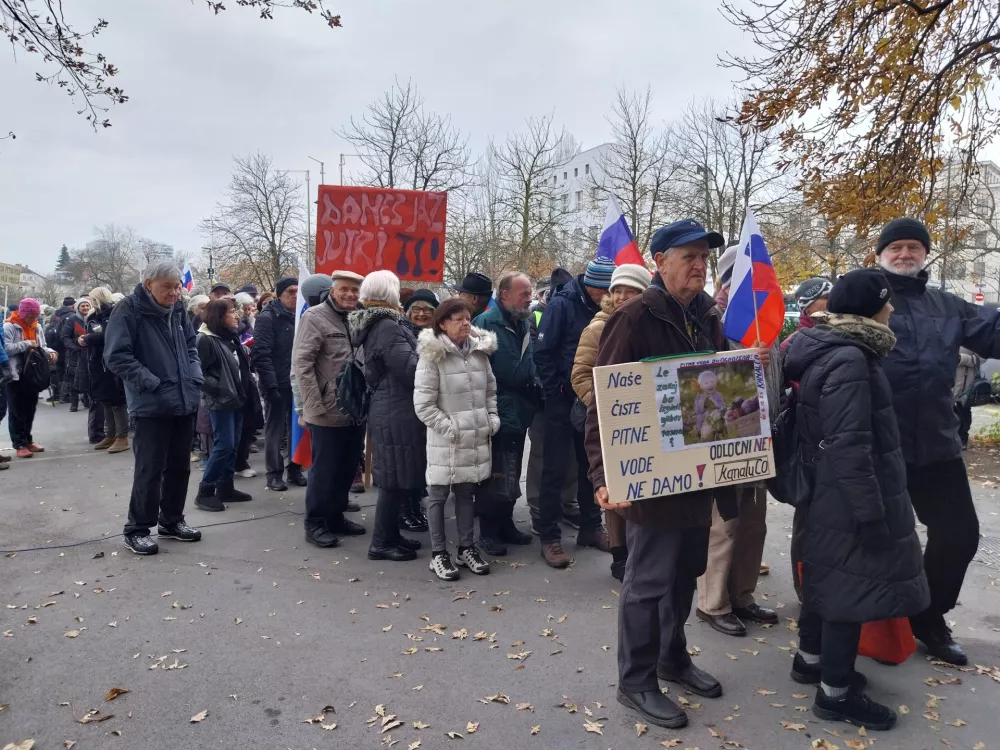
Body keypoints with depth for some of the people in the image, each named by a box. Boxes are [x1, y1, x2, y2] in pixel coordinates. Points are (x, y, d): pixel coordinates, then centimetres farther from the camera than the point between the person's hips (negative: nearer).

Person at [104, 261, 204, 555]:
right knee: (149, 469, -1)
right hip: (151, 406, -6)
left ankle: (171, 520, 29)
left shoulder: (178, 309, 10)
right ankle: (137, 529, 14)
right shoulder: (128, 310, -10)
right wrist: (150, 383, -20)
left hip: (184, 402, 7)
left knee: (179, 466, 14)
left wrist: (195, 377, 5)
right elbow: (116, 355, -15)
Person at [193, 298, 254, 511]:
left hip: (236, 399, 8)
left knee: (232, 445, 11)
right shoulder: (205, 340, -12)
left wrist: (243, 389, 10)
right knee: (224, 445, -9)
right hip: (220, 401, -8)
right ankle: (205, 492, 1)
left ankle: (225, 487, 20)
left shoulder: (231, 337, 12)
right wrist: (219, 388, -18)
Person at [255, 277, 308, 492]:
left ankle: (294, 469, 21)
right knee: (275, 429, 3)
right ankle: (274, 472, 12)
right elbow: (261, 354, -15)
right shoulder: (268, 318, -7)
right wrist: (270, 385, -21)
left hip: (297, 383, 6)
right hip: (278, 384, -5)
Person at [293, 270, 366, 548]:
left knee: (347, 469, 15)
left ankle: (336, 517, 30)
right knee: (325, 471, 3)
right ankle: (315, 524, 17)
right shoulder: (315, 317, -9)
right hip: (328, 413, -6)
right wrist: (315, 406, -17)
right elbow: (301, 363, -15)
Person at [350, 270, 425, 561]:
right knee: (397, 479, -1)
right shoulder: (387, 327, -17)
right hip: (397, 414, -10)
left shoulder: (375, 325, 14)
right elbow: (411, 369, -23)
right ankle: (382, 543, 9)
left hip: (388, 411, 10)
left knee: (395, 479, 17)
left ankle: (390, 534, 28)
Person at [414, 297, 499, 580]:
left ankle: (467, 548, 28)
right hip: (445, 440, -5)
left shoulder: (480, 351, 6)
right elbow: (423, 404, -13)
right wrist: (449, 428, -16)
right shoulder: (432, 356, -11)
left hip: (476, 437, 5)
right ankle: (438, 553, 18)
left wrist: (492, 419, 4)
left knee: (467, 492, 16)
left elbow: (491, 390, 17)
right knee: (438, 494, 7)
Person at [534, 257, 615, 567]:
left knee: (590, 466, 14)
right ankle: (549, 537, 8)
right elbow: (543, 353, -14)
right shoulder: (562, 304, -12)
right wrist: (556, 390, -13)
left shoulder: (603, 309, 3)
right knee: (555, 469, 0)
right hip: (563, 401, -5)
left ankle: (590, 527, 28)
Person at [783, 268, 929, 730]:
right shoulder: (849, 359, -22)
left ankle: (810, 659, 37)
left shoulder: (827, 350, 9)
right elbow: (847, 445, -27)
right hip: (850, 499, -10)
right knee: (853, 585, 2)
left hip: (827, 494, 10)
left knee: (830, 579, 21)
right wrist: (871, 512, -24)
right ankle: (836, 693, 15)